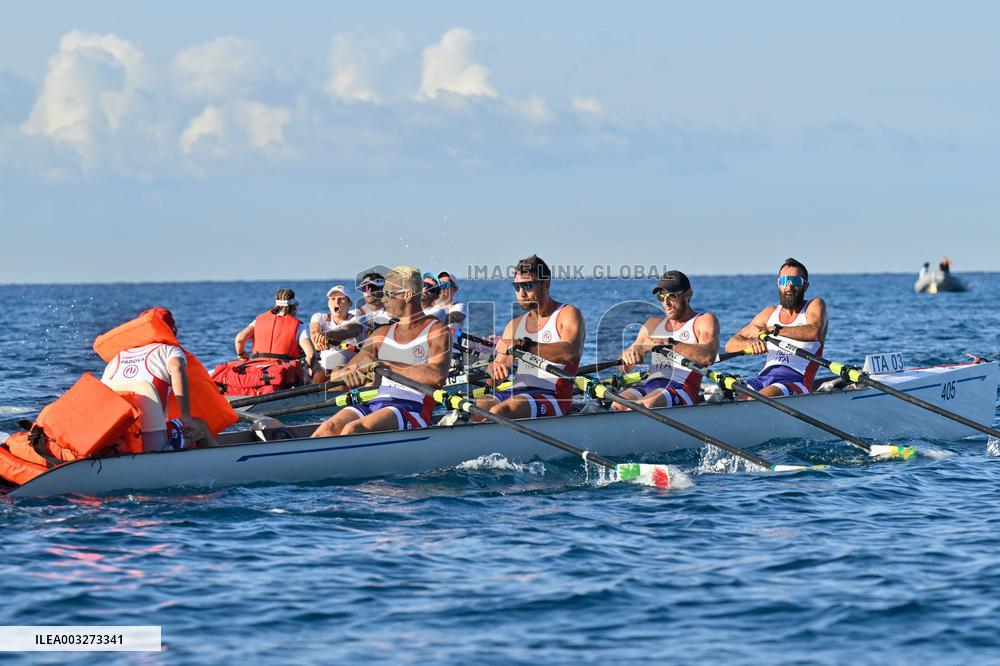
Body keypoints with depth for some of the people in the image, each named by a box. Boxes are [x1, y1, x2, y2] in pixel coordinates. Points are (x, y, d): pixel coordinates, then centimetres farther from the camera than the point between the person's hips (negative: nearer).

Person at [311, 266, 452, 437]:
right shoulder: (382, 334, 23)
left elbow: (438, 377, -16)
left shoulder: (437, 332, 5)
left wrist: (386, 364, -16)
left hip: (413, 409, -6)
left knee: (353, 429, -34)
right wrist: (348, 374, -10)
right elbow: (336, 377, 17)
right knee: (329, 428, -26)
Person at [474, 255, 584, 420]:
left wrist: (523, 345, -24)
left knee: (498, 412, -34)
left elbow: (570, 352, -20)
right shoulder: (515, 325, 23)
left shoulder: (568, 314, 3)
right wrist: (496, 368, -8)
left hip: (552, 396, -6)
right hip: (515, 392, 6)